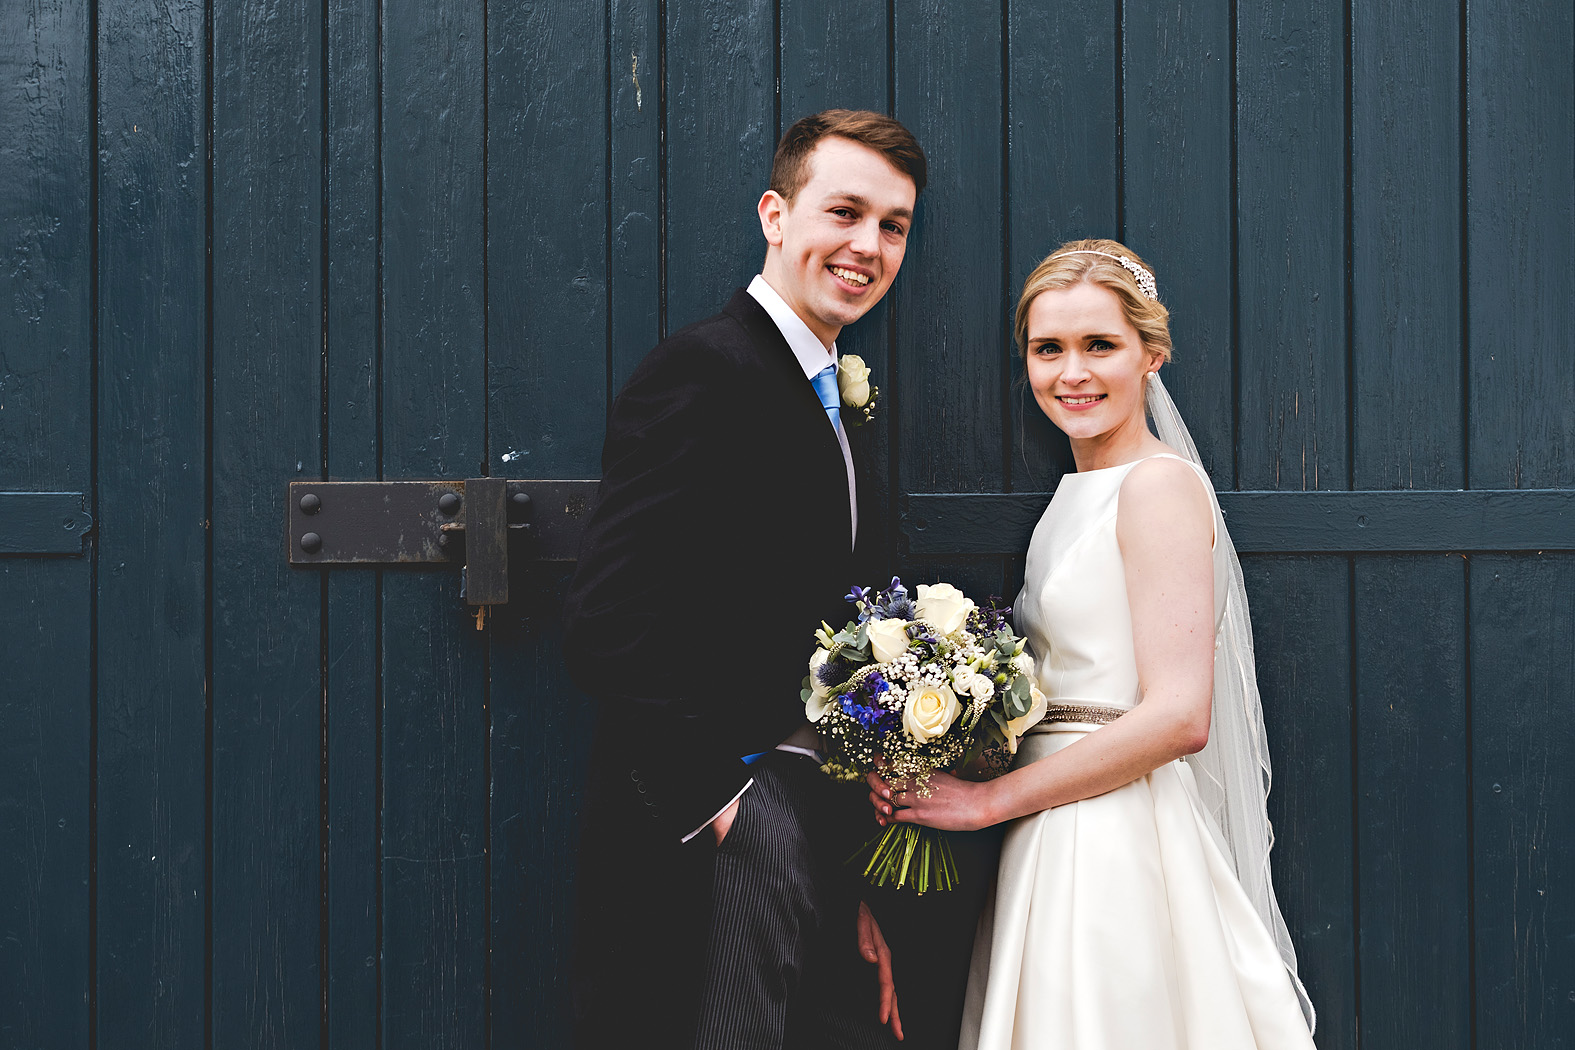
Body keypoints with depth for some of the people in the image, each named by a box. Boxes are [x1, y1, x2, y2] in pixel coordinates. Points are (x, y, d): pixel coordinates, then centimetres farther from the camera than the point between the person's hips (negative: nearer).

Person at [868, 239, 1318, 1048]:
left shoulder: (1159, 483, -11)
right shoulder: (1075, 494, 14)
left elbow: (1178, 716, -19)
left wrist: (991, 799, -13)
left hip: (1118, 850, -8)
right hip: (1059, 849, 8)